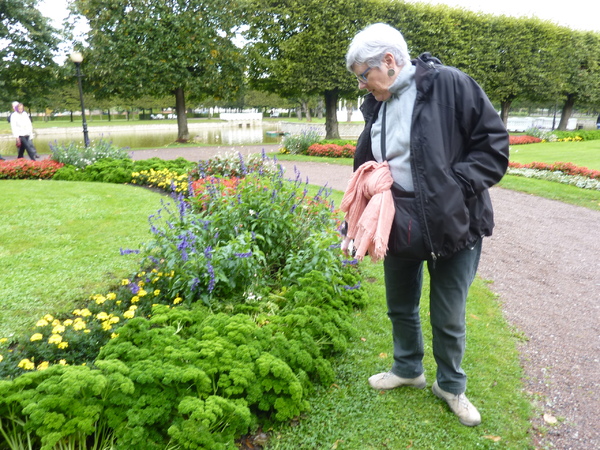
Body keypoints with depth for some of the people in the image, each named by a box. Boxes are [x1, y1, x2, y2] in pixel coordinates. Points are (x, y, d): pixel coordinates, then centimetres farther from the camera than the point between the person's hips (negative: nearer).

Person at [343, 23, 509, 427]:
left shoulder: (449, 85, -13)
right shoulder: (378, 105, 7)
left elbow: (494, 145, -13)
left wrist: (454, 187, -22)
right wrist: (368, 183, 0)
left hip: (451, 224, -5)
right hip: (398, 225, 6)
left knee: (449, 318, 10)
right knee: (400, 307, 20)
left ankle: (451, 385, 36)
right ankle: (408, 369, 46)